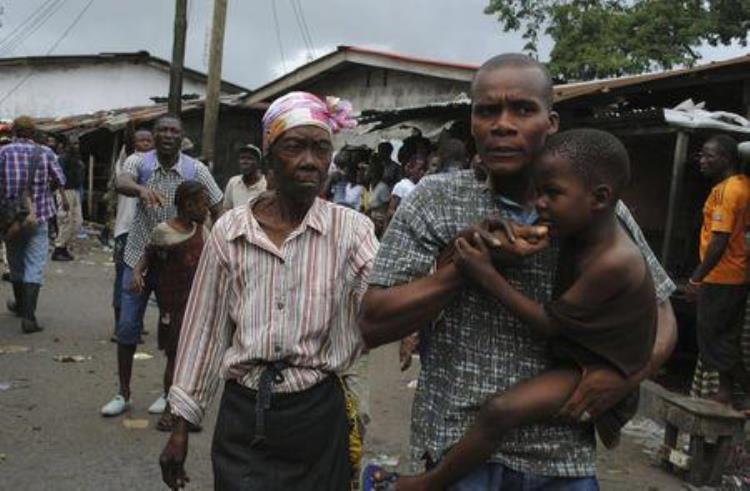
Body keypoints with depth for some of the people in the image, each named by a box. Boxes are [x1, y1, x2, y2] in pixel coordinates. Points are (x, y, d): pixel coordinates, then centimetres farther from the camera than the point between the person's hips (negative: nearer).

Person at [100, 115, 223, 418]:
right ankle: (123, 394, 20)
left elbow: (217, 209, 0)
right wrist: (142, 189, -51)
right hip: (139, 257, 1)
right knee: (127, 328, 4)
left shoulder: (196, 170, -7)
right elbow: (120, 183, -29)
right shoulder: (139, 161, -7)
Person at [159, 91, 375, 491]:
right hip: (243, 416, 1)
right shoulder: (231, 230, -2)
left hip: (319, 416, 0)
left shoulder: (351, 229, -6)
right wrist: (181, 425, 6)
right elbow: (205, 329, 3)